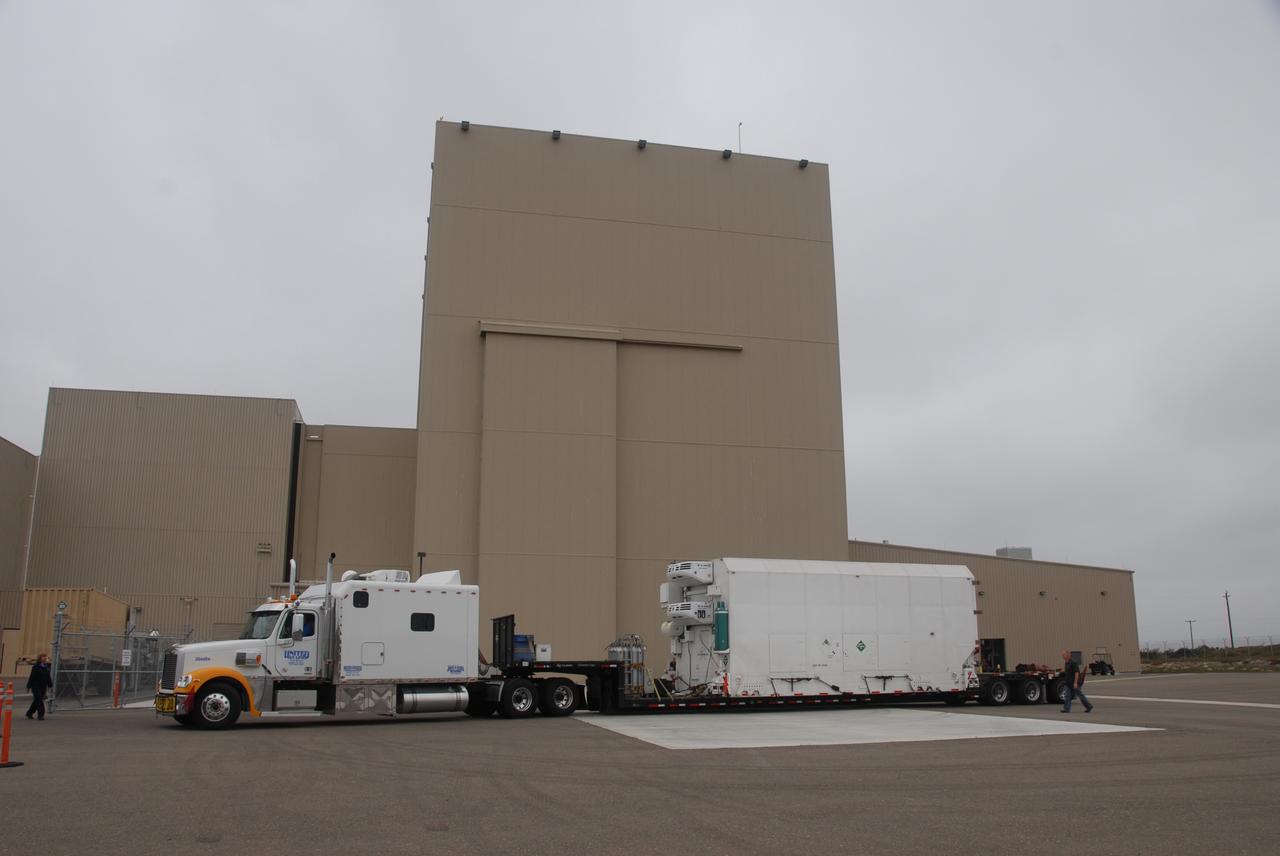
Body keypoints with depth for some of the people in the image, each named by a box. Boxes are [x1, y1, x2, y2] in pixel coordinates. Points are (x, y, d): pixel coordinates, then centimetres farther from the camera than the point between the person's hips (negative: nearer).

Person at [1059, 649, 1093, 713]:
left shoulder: (1073, 662, -17)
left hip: (1075, 683, -9)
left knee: (1080, 695, 1)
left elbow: (1077, 672, -22)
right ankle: (1066, 709, 1)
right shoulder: (1066, 663, 12)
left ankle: (1089, 706, 15)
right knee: (1068, 696, 3)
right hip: (1069, 683, 9)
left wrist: (1075, 683, -24)